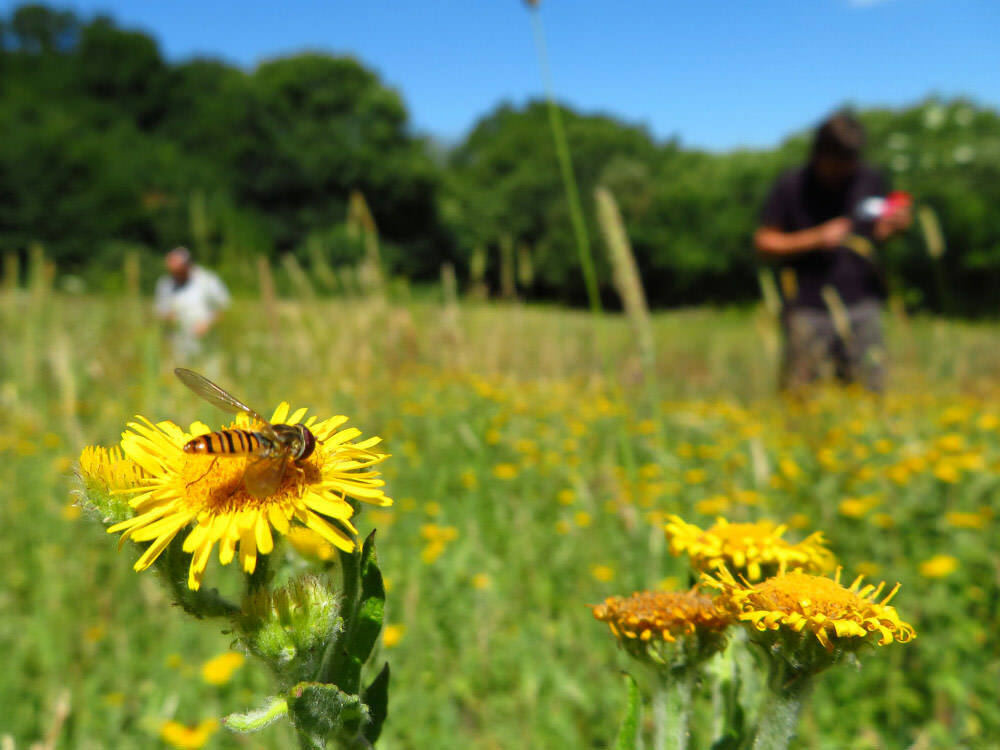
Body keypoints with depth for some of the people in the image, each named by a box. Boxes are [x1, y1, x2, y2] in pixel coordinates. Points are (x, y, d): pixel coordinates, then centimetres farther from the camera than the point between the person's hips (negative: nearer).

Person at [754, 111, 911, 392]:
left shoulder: (871, 180, 9)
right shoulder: (790, 186, -2)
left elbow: (878, 232, 20)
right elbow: (764, 243, -1)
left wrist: (895, 225, -3)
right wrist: (817, 238, -12)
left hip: (861, 303, 3)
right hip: (808, 308, -3)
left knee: (871, 388, 2)